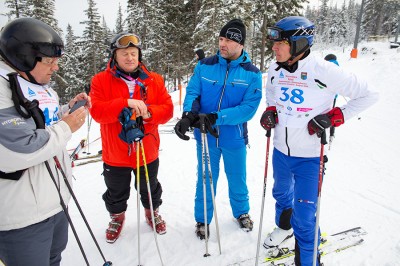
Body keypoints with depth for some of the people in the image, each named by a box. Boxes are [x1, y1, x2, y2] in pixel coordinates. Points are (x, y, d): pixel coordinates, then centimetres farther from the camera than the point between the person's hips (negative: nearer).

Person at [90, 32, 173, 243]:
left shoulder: (154, 80, -2)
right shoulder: (101, 80, -7)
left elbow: (167, 108, -6)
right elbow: (96, 111, -20)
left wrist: (148, 112, -27)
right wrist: (126, 103, -33)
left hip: (147, 152, 1)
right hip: (115, 154, -1)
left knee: (150, 189, 23)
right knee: (116, 193, 22)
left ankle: (152, 212, 51)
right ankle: (117, 216, 50)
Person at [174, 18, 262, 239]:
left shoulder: (252, 74, -8)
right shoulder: (205, 66, -3)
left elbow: (249, 107, -16)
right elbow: (192, 93, -5)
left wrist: (217, 117, -28)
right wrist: (188, 114, -28)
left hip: (234, 138, 0)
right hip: (206, 136, 1)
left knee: (237, 179, 19)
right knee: (205, 180, 14)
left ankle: (241, 212, 46)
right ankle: (202, 219, 37)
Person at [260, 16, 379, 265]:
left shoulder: (324, 71, -21)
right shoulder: (275, 69, -4)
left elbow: (368, 95, -12)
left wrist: (333, 117, -19)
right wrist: (270, 111, -2)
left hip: (310, 156, -5)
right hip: (280, 150, 6)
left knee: (304, 217, 1)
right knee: (281, 193, 27)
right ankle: (284, 226, 57)